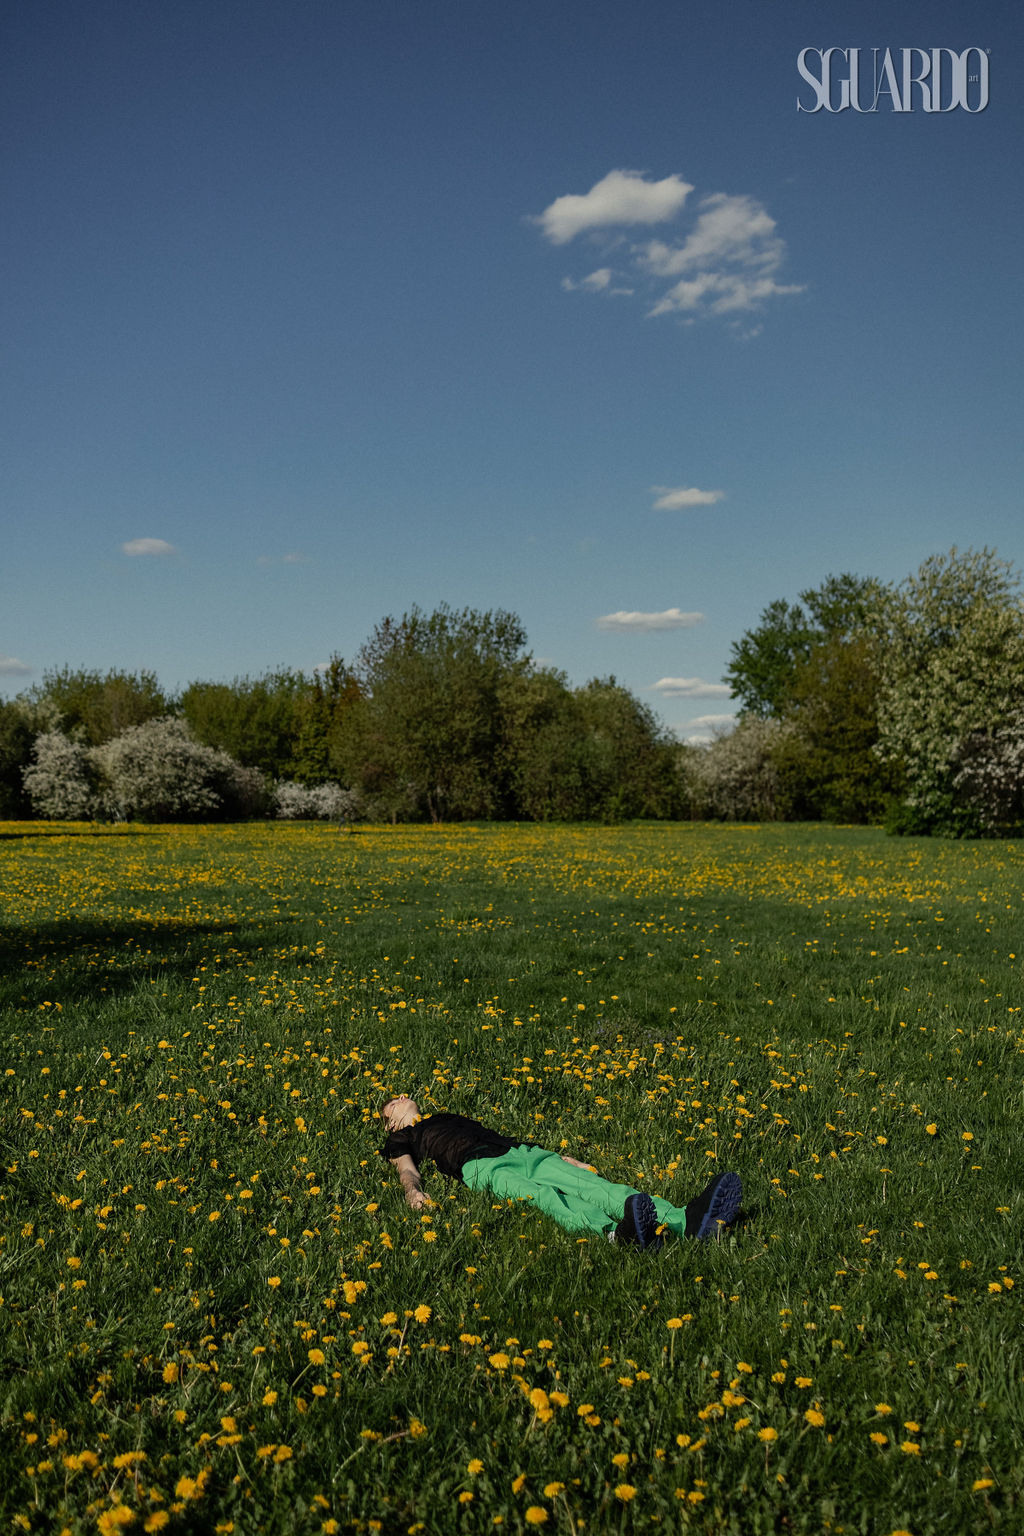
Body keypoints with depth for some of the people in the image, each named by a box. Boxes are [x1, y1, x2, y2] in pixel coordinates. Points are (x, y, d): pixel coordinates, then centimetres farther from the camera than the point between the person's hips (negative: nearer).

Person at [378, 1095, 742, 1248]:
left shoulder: (453, 1119, 41)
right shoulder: (402, 1138, 28)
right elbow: (407, 1169, 9)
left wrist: (561, 1157, 23)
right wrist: (412, 1190, -18)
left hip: (523, 1152, 5)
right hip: (485, 1168, -5)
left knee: (590, 1184, -23)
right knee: (543, 1197, -37)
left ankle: (689, 1221, -47)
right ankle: (616, 1233, -69)